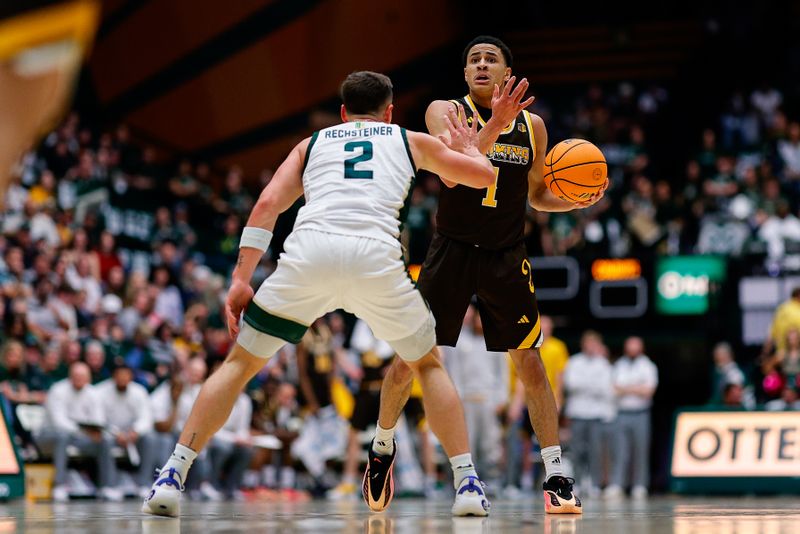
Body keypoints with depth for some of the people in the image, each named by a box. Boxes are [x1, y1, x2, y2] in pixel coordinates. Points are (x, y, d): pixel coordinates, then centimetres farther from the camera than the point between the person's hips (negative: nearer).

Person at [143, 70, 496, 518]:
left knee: (241, 362, 16)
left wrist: (241, 280, 11)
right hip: (376, 256, 0)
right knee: (429, 364, 23)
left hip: (309, 250, 0)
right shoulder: (410, 140, 30)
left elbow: (268, 204, 15)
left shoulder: (312, 143, 30)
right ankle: (468, 485, 12)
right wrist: (469, 147, 58)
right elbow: (485, 175, 36)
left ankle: (171, 479, 5)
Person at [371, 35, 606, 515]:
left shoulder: (532, 125, 2)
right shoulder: (445, 112, -7)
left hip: (507, 257, 1)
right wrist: (494, 126, -38)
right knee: (409, 359, 1)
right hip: (452, 252, -1)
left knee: (530, 363, -2)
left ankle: (556, 477, 2)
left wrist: (578, 200, -7)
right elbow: (451, 173, -25)